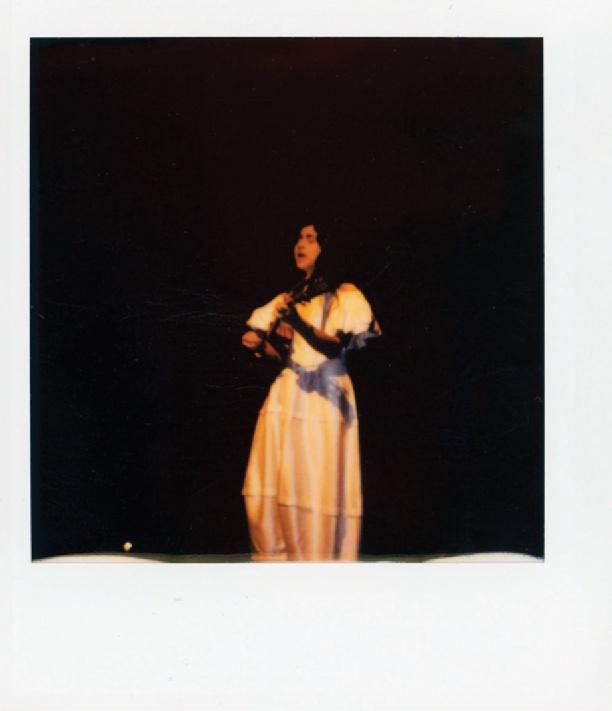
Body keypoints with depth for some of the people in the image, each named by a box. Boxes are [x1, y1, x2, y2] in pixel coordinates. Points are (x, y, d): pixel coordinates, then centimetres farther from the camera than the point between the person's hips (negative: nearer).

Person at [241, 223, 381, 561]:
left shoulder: (344, 295, 0)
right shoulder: (290, 299, 18)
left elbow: (334, 347, -13)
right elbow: (284, 354, 15)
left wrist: (297, 321, -24)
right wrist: (260, 344, -4)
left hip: (323, 399, -6)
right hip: (287, 397, 6)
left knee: (316, 483, -6)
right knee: (274, 483, 1)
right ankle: (278, 559, 8)